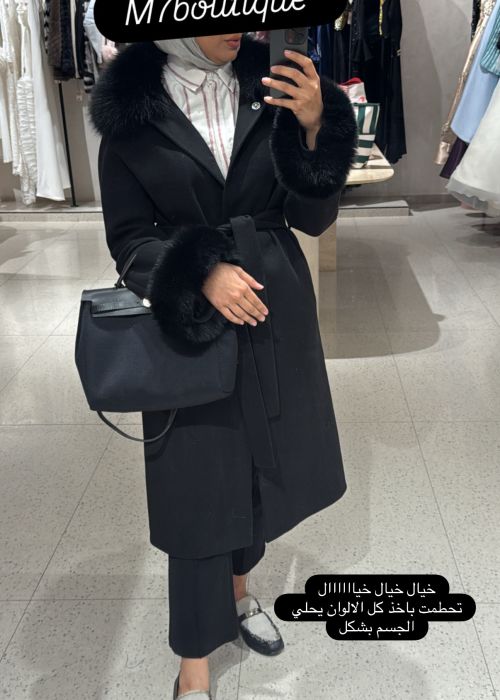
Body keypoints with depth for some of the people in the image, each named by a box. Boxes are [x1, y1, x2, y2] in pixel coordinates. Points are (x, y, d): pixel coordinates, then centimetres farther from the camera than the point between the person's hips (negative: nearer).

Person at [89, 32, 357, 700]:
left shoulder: (271, 86, 0)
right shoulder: (131, 110, -6)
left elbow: (314, 216, -1)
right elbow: (129, 239, -4)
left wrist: (314, 128, -16)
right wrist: (202, 274, -20)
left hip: (275, 314, 3)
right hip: (191, 323, -3)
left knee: (261, 463, 17)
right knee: (200, 486, 4)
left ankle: (237, 586, 46)